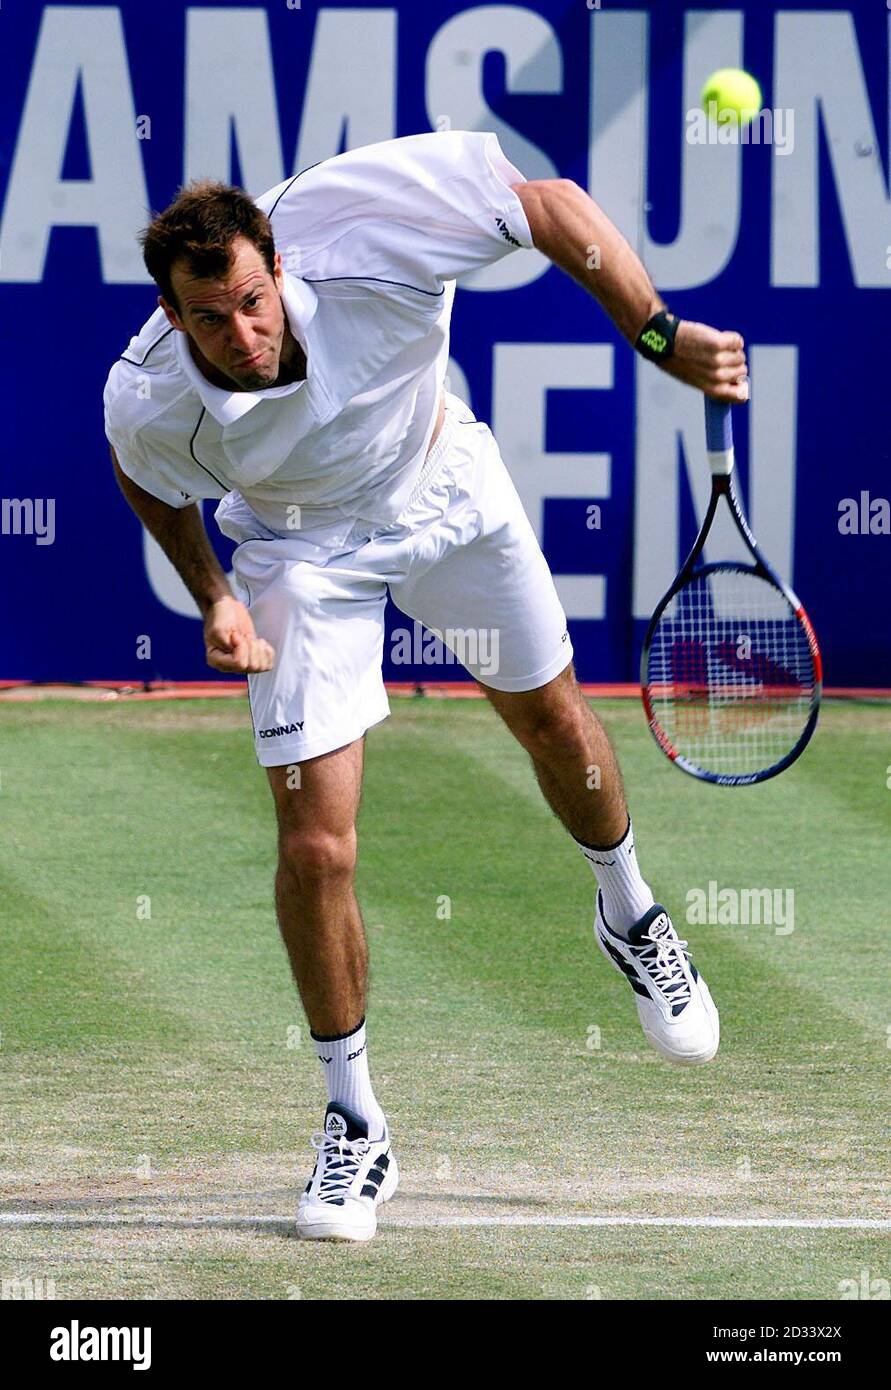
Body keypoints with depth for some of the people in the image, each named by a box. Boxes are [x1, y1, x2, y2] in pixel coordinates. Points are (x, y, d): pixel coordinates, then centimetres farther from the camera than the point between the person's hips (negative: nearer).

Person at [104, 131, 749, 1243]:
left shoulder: (360, 226, -40)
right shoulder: (149, 402, -34)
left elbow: (553, 206, -25)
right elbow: (149, 482, -6)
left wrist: (659, 335, -28)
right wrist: (211, 597, -16)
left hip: (442, 489, 1)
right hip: (303, 548, -1)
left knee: (553, 723, 18)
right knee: (314, 847, -8)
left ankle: (628, 914, 52)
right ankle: (353, 1127, 11)